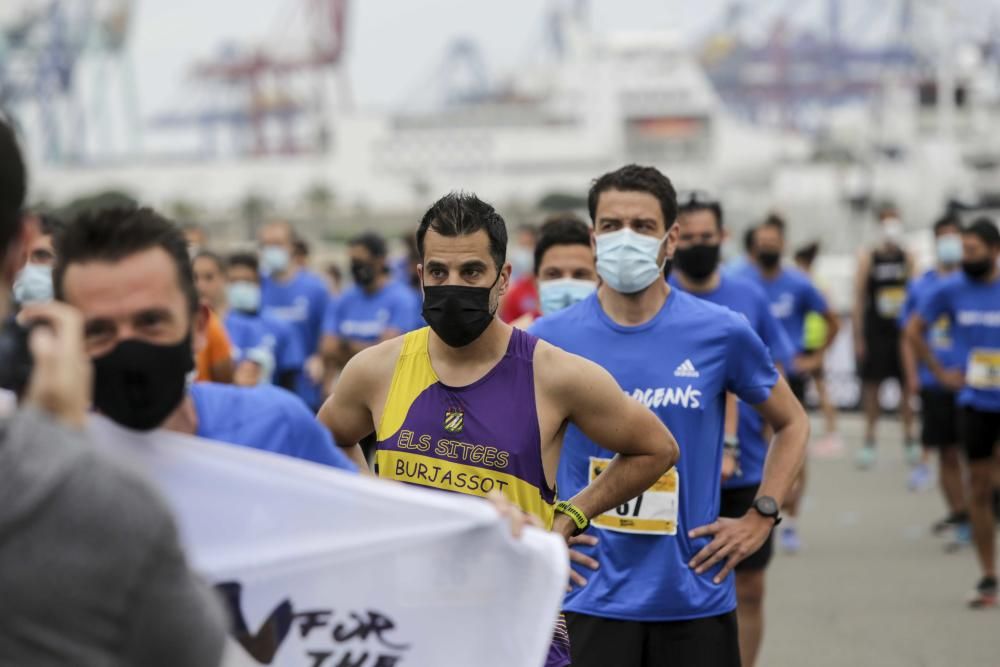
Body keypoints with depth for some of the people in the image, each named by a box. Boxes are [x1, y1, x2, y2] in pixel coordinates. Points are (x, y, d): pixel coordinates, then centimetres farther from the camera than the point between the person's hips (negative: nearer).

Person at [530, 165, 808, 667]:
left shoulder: (721, 333, -2)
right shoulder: (550, 338, -2)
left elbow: (791, 424, 12)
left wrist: (760, 518, 2)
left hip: (697, 594, 1)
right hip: (590, 601, 0)